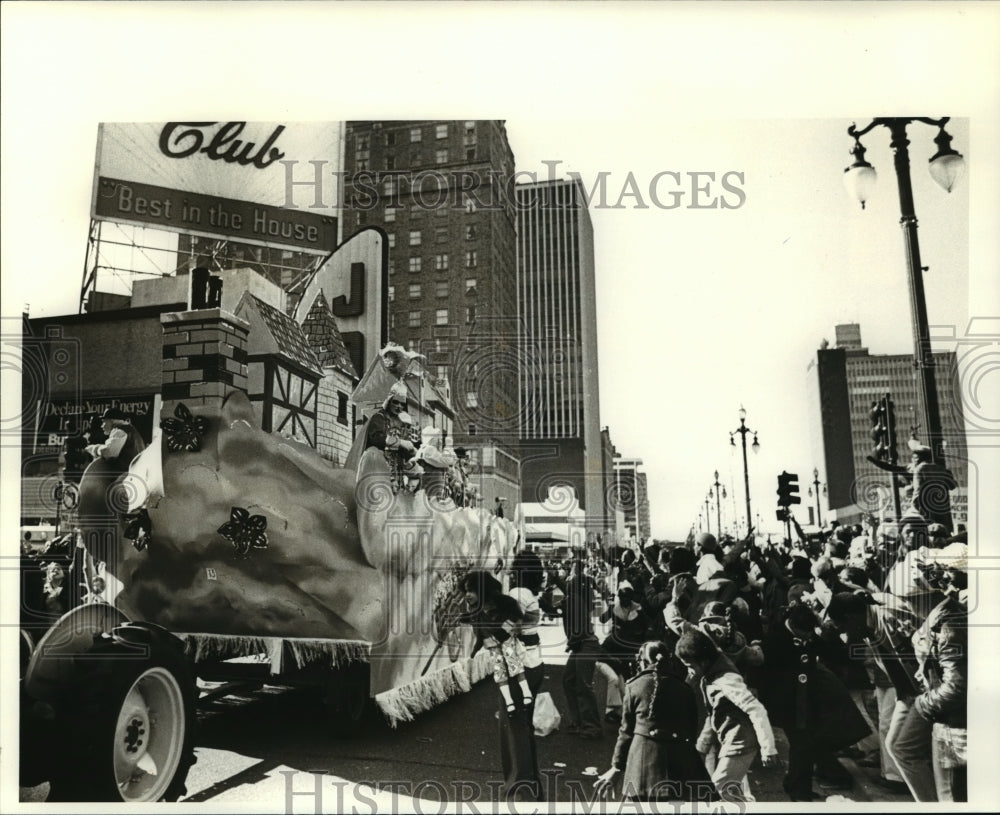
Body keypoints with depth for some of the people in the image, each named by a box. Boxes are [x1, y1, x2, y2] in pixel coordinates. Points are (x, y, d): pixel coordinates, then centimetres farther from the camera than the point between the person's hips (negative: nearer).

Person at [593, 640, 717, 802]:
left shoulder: (634, 686, 6)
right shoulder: (685, 689, 11)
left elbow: (626, 730, 10)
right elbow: (693, 730, 12)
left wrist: (616, 767, 19)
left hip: (644, 752, -1)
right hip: (680, 757, 1)